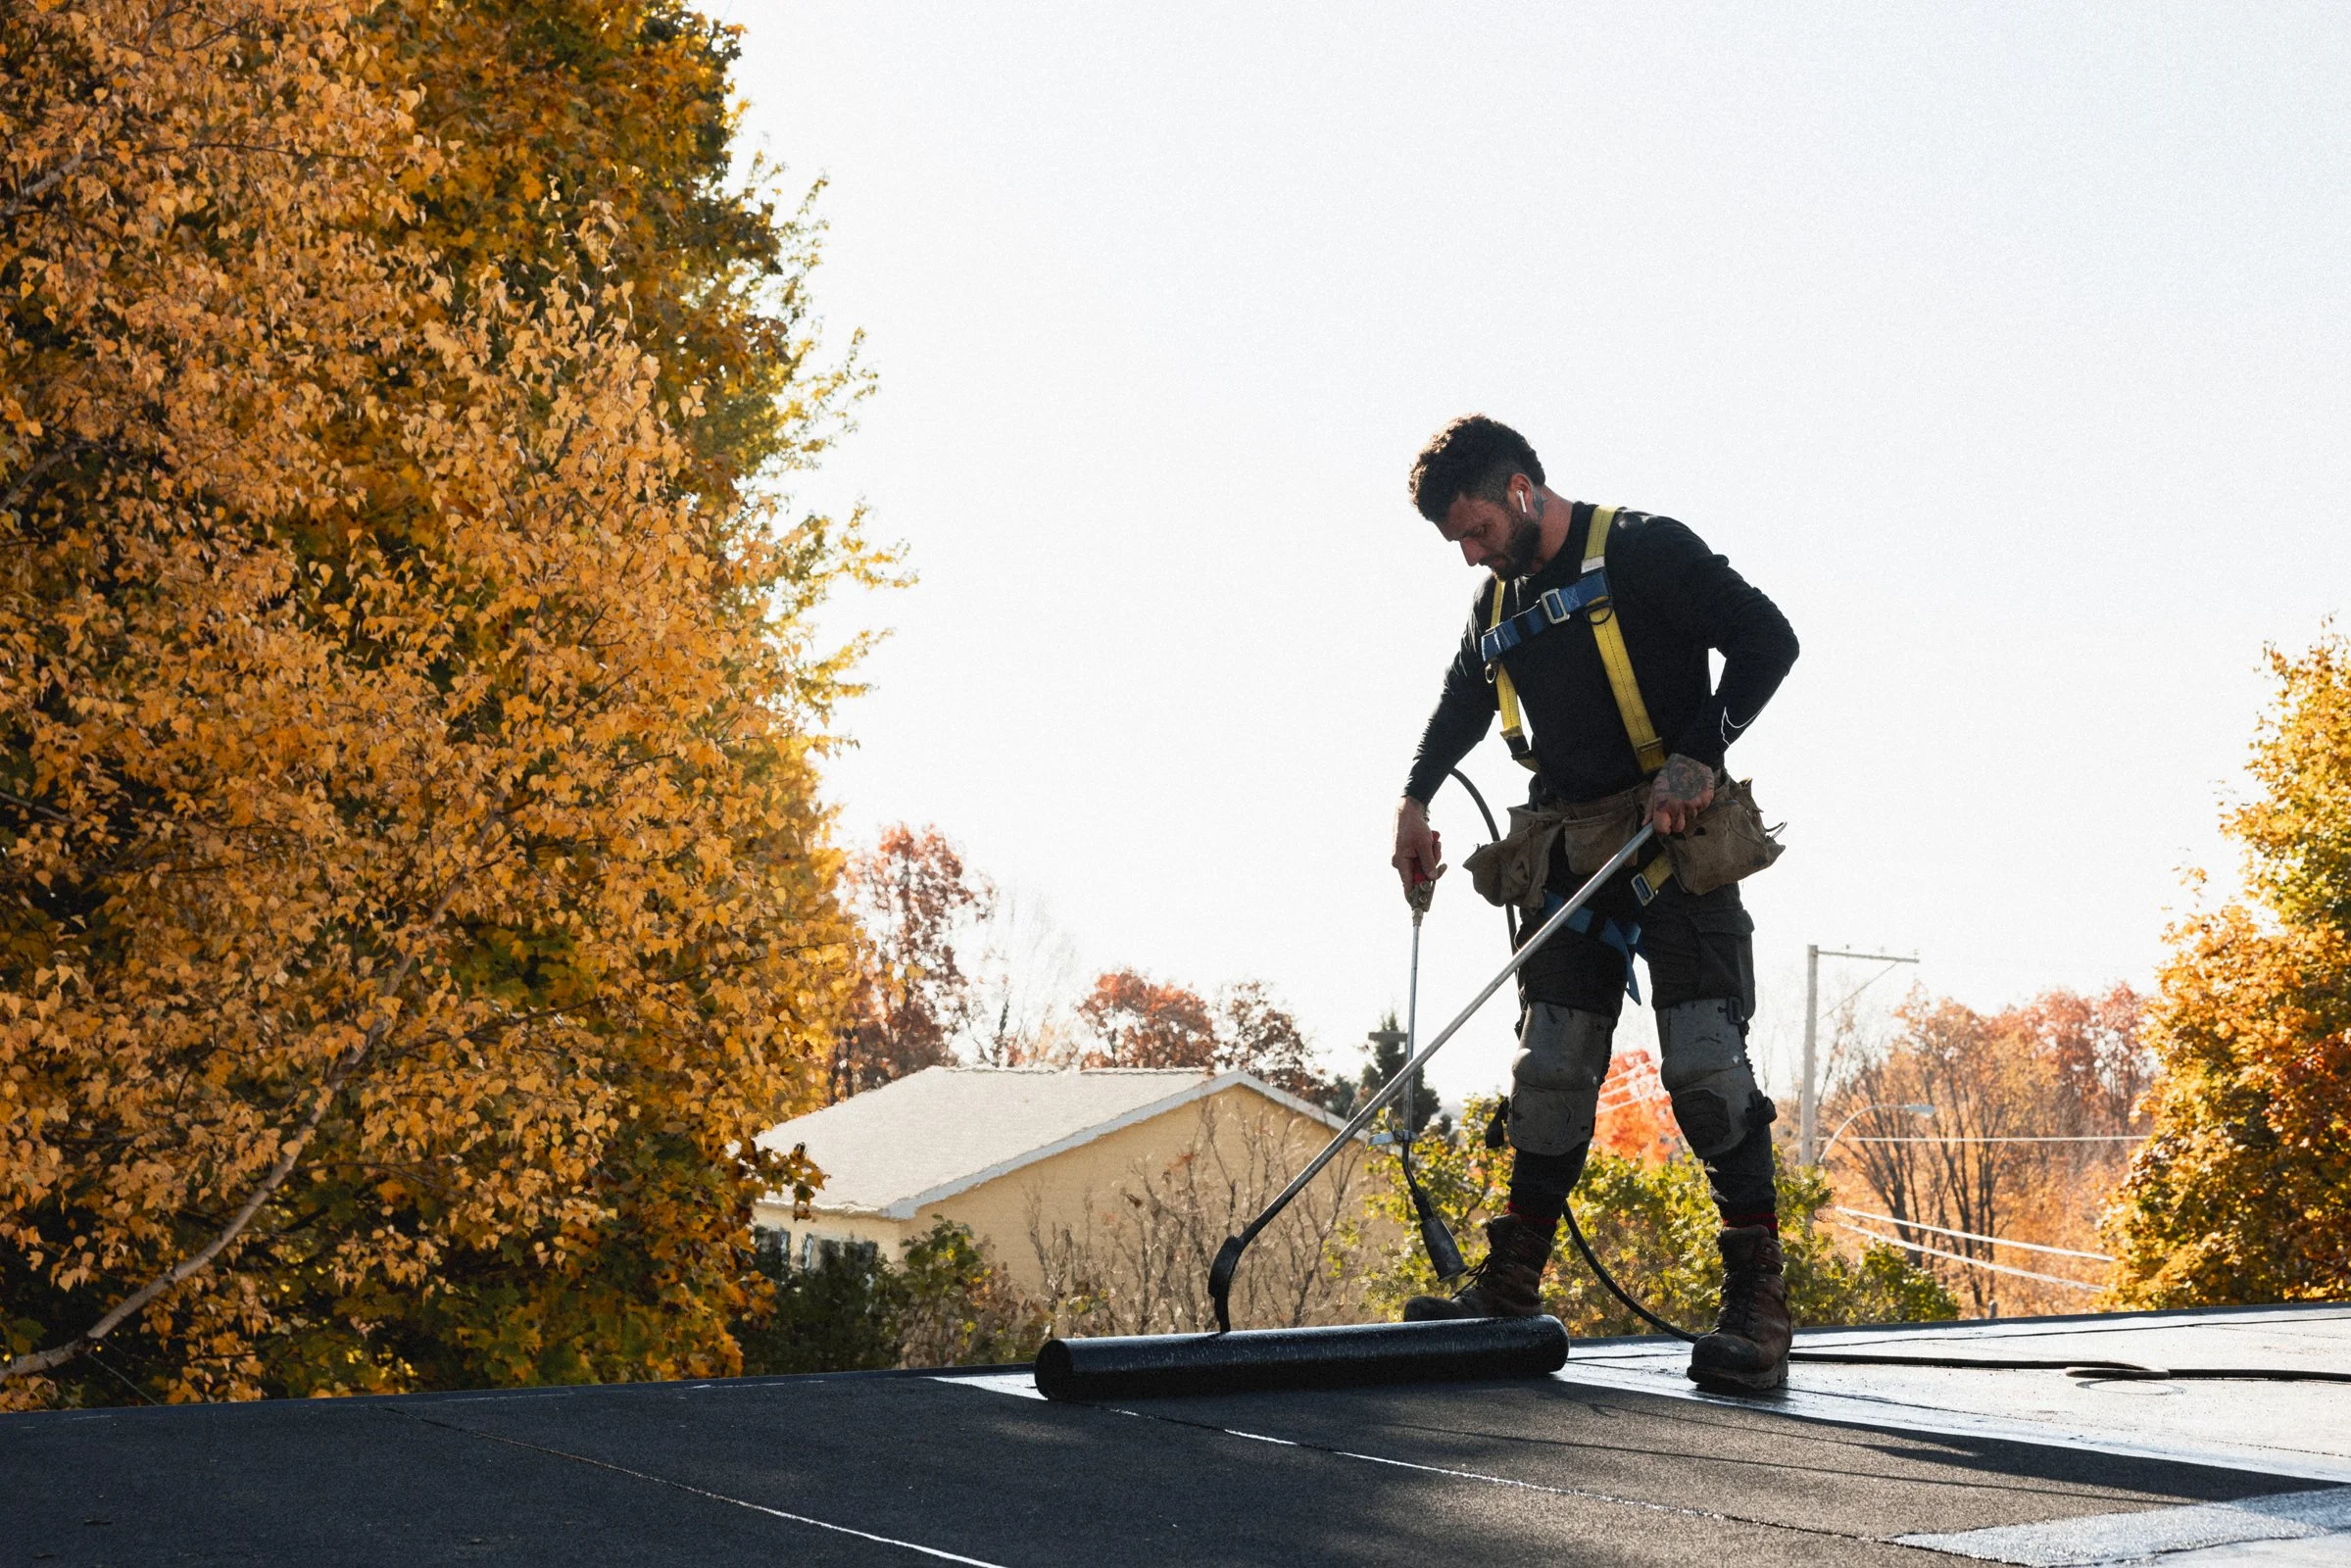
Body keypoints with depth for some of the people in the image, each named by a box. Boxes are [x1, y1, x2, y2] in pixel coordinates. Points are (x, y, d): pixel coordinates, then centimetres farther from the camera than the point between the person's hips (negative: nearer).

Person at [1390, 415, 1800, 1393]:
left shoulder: (1645, 551, -6)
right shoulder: (1501, 600, 16)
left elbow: (1767, 639, -11)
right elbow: (1461, 703, 33)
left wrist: (1699, 755, -18)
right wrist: (1415, 800, 25)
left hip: (1676, 842, -7)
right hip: (1571, 853, 7)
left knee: (1705, 1064, -14)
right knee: (1548, 1073, 5)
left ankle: (1757, 1305, -11)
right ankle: (1510, 1292, 11)